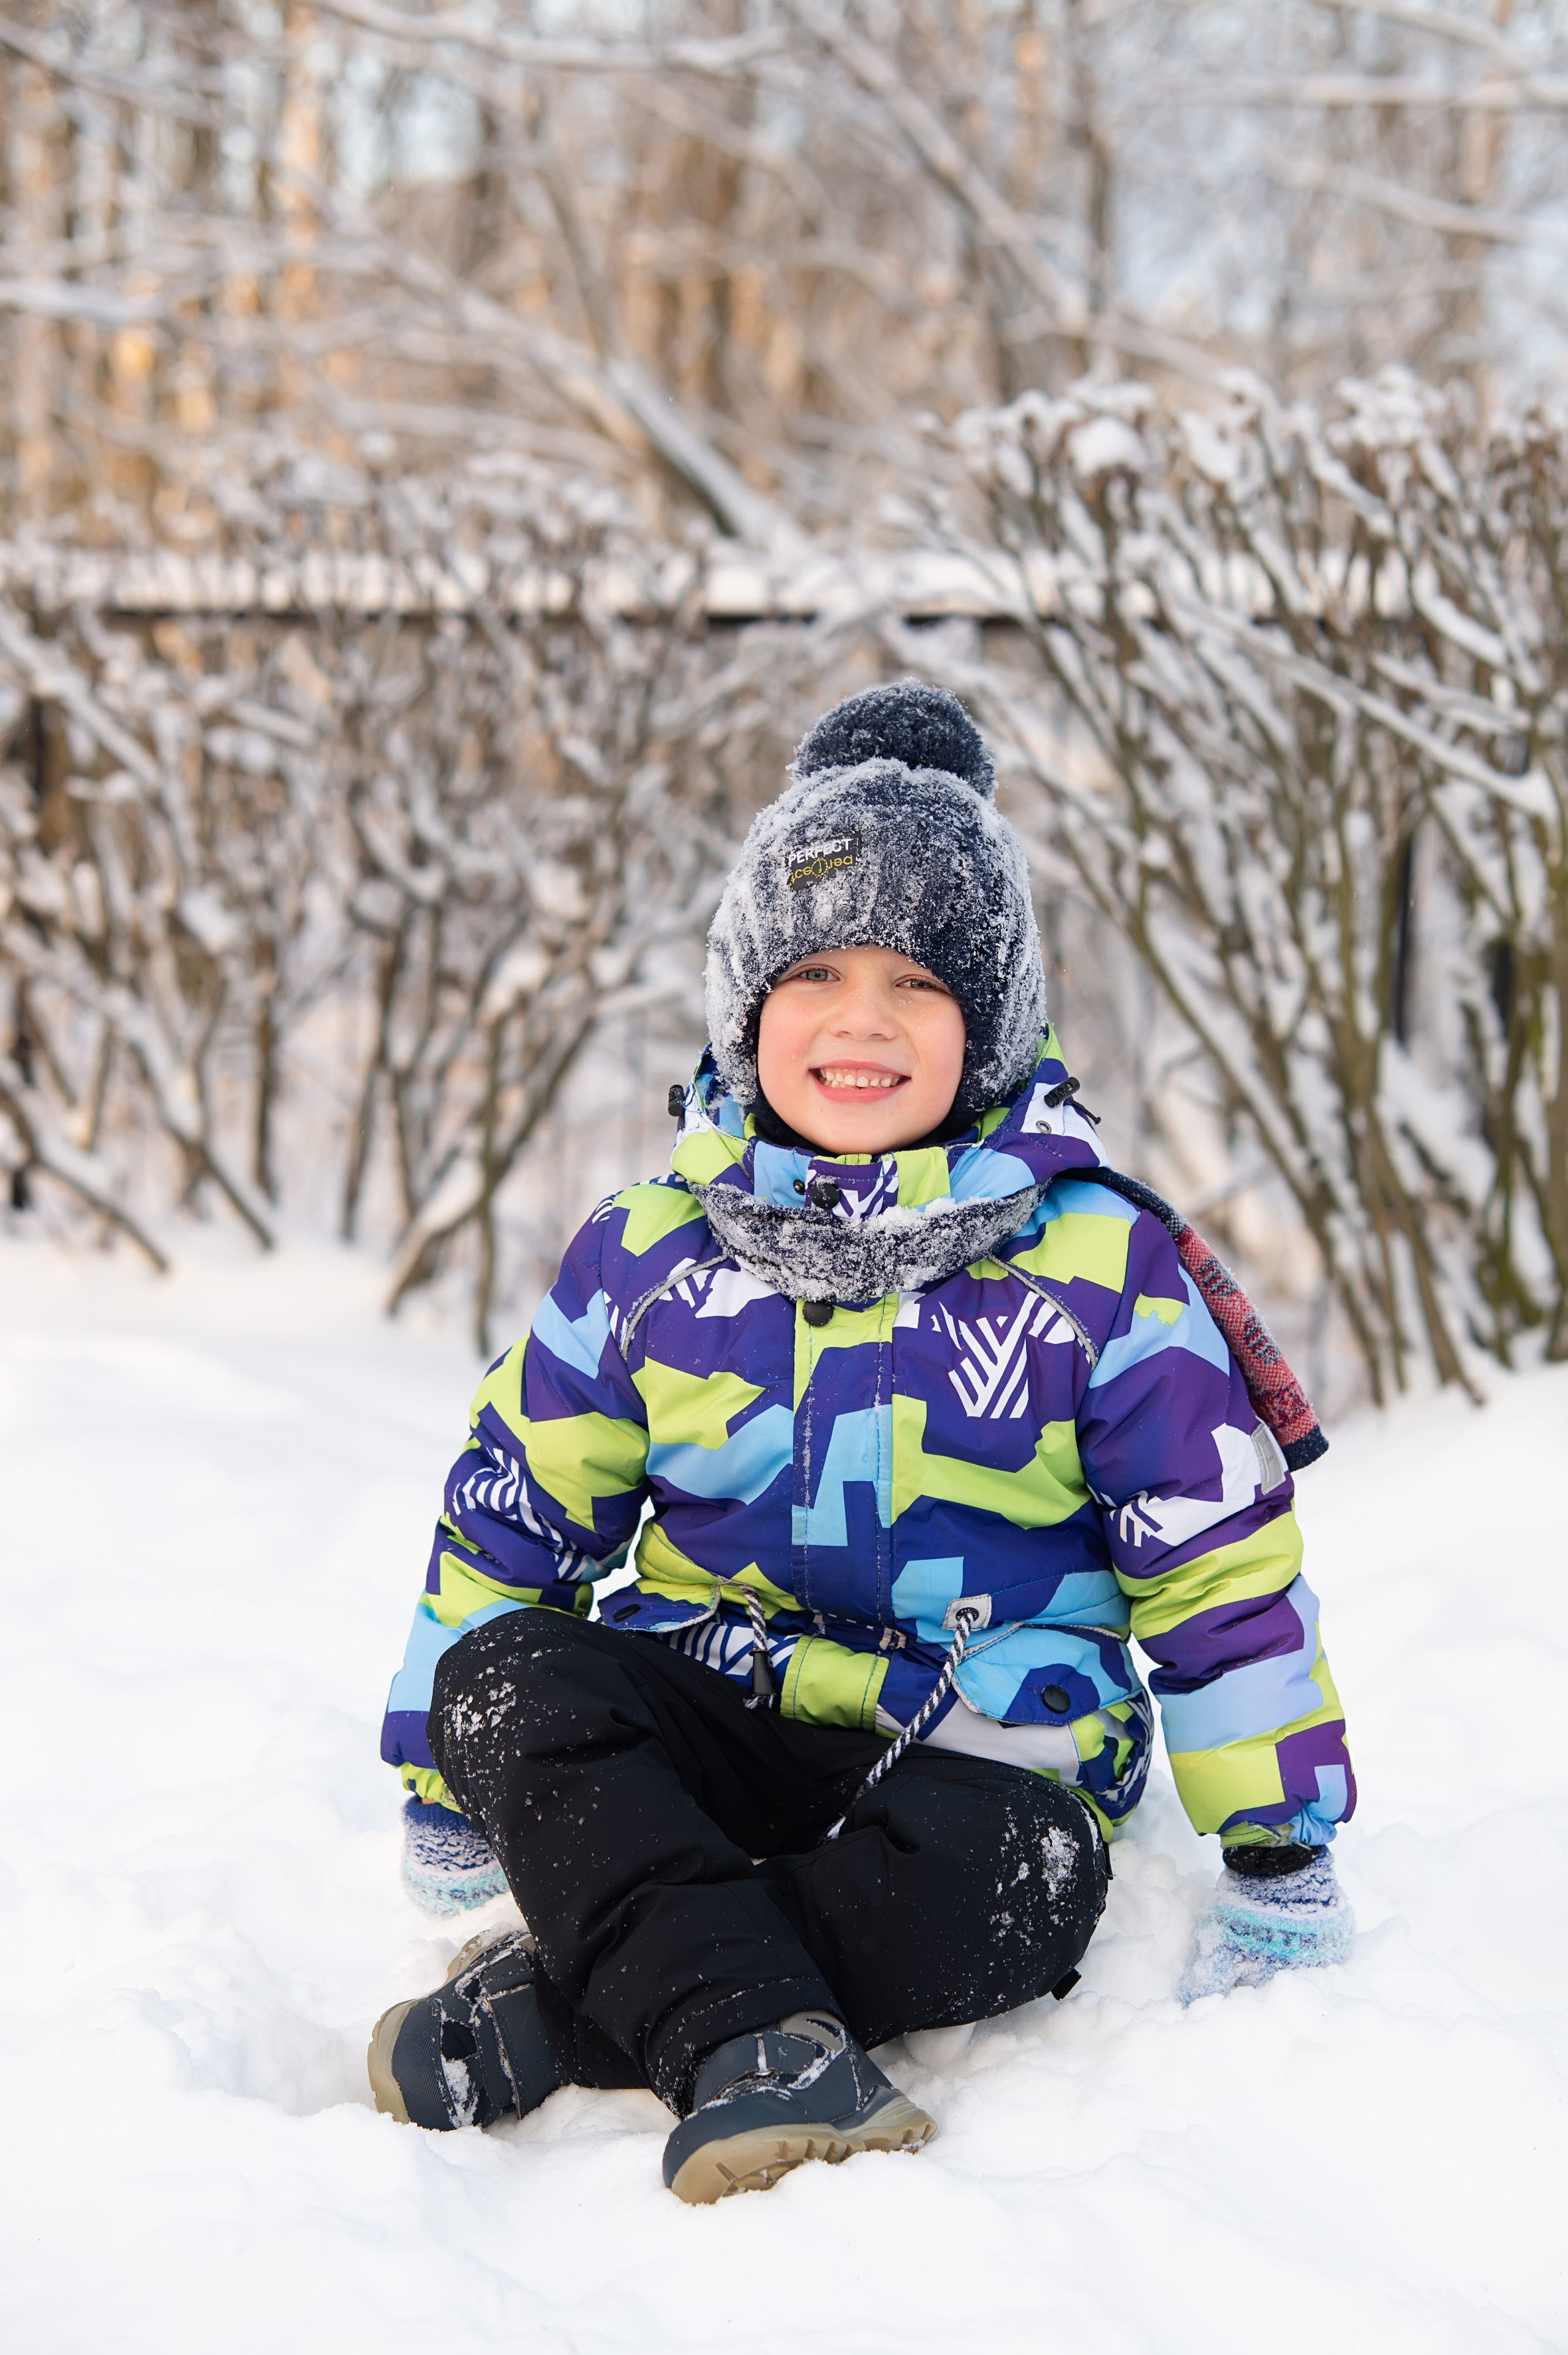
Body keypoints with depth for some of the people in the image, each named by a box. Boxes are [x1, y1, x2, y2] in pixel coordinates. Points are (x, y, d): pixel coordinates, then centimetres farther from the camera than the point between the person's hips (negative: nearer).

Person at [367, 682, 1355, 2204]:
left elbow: (1220, 1568, 0)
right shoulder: (652, 1253, 4)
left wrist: (1281, 1871, 1)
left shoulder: (1095, 1264, -3)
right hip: (711, 1731, 3)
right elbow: (511, 1516, 14)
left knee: (1011, 1880, -37)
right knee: (511, 1677, -28)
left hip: (986, 1753, -2)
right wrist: (448, 1798, 17)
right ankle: (755, 2055, -42)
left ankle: (545, 2014, -30)